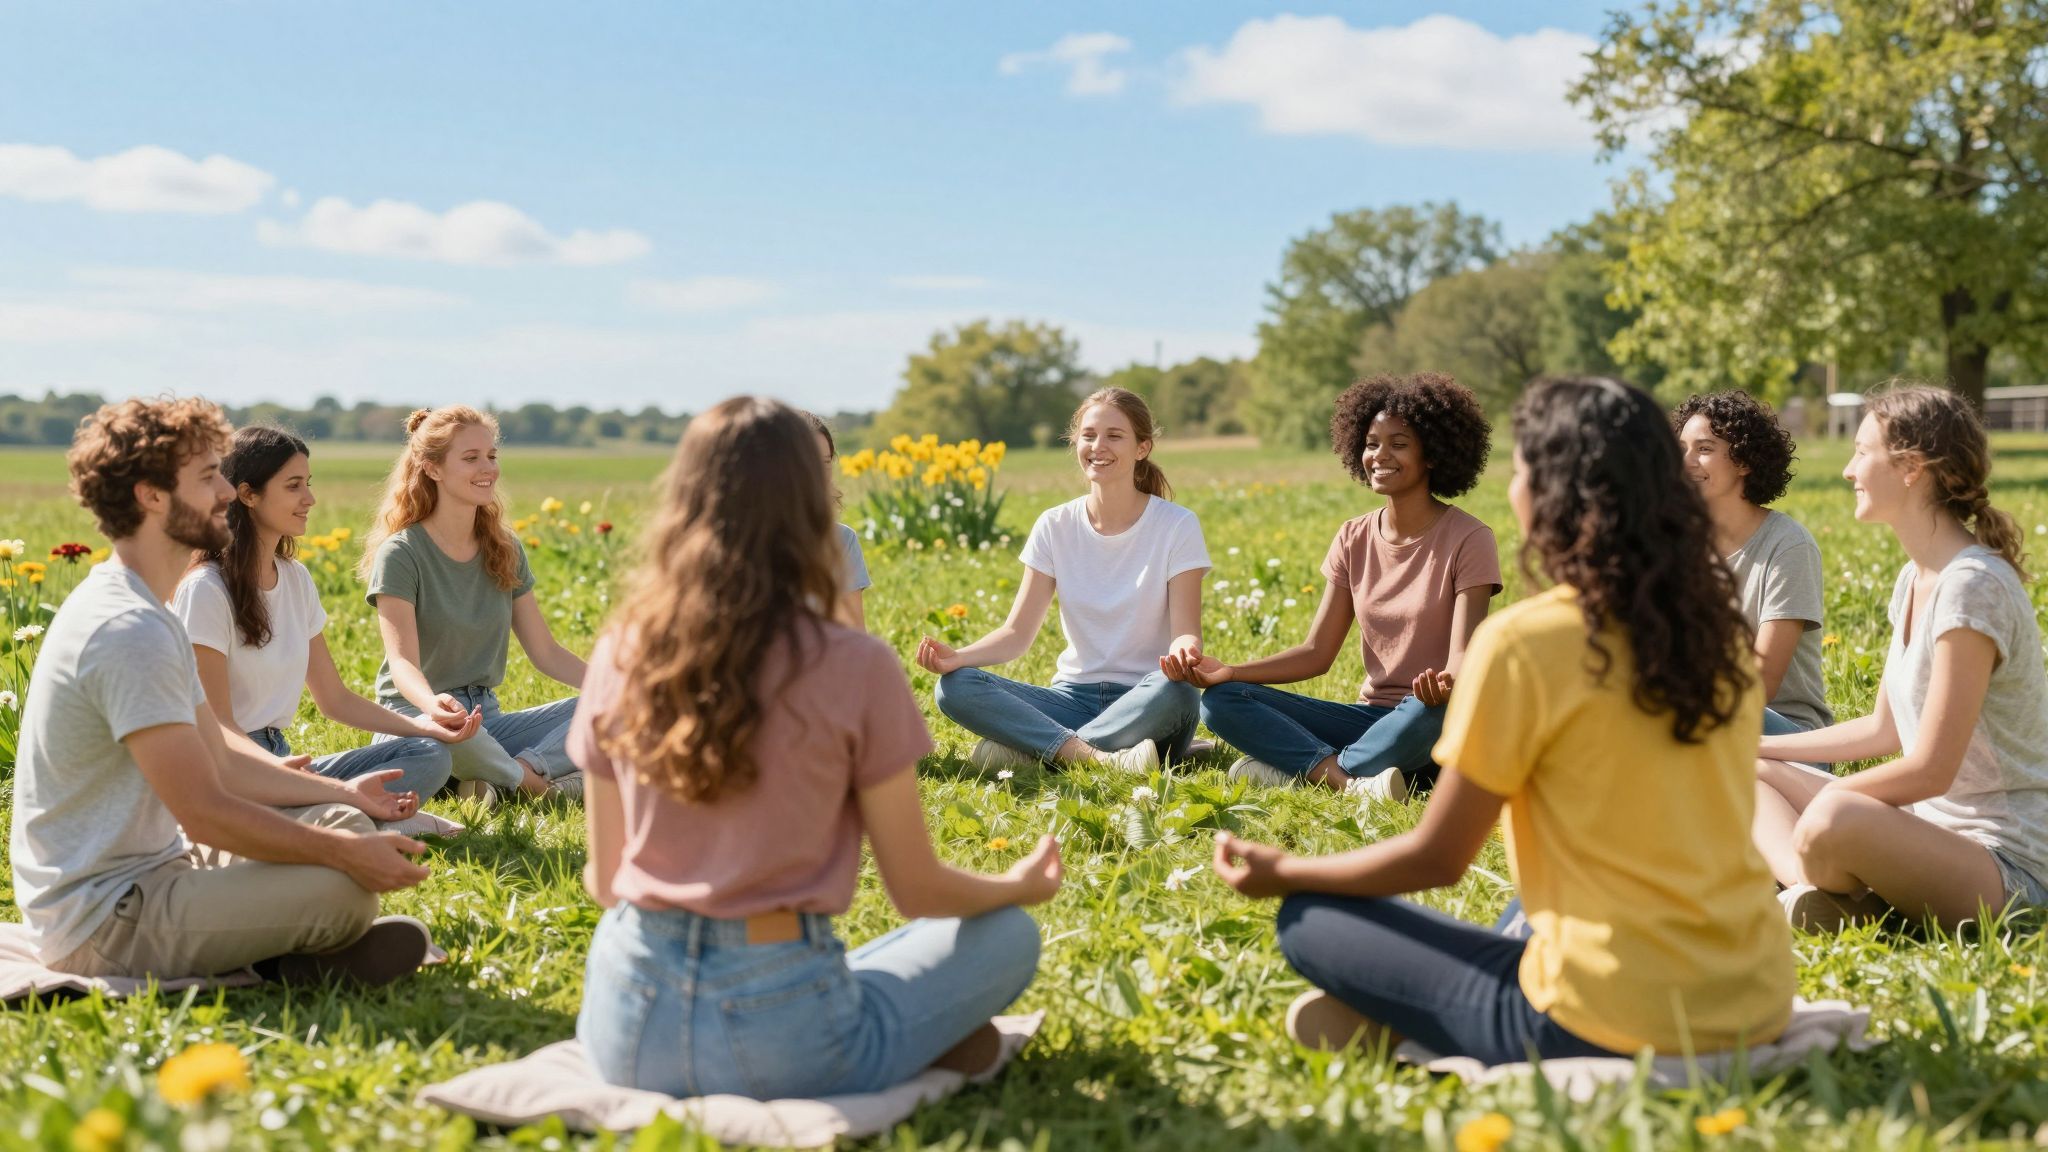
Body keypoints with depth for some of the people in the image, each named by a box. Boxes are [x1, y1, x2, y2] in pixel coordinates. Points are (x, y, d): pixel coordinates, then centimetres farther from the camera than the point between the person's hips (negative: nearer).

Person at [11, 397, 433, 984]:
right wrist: (347, 853, -20)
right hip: (101, 921, -11)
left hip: (147, 870, 11)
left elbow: (219, 764, 14)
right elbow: (205, 814, -24)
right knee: (345, 885, -25)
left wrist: (343, 793, 11)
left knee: (344, 824, 10)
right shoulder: (130, 631, -23)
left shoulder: (141, 611, 12)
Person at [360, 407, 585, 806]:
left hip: (487, 718, 6)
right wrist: (433, 703, -44)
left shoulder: (505, 550, 9)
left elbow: (546, 652, 9)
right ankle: (536, 782, -16)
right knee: (452, 730, -41)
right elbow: (403, 661, -20)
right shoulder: (401, 555, -9)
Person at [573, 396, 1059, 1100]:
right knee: (1008, 936, 20)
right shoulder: (856, 670, -13)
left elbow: (604, 882, 7)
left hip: (626, 1035, 3)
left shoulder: (620, 656, -2)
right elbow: (918, 892, -3)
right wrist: (1019, 885, 18)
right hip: (781, 1041, -3)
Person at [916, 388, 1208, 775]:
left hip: (1146, 703, -2)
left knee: (1175, 690, -39)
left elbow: (1185, 633, -11)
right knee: (953, 686, -21)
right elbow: (1018, 632, 0)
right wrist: (958, 656, -20)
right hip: (1074, 696, 3)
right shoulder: (1054, 527, 4)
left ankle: (1029, 748, -25)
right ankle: (1095, 756, -33)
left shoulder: (1177, 526, -5)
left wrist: (1184, 652, -36)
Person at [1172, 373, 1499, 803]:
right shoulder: (1353, 539, 8)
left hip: (1430, 725, -5)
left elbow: (1463, 657, -17)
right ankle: (1353, 782, -30)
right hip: (1370, 715, 5)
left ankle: (1299, 768, -24)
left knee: (1430, 709, -41)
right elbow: (1317, 653, 5)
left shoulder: (1468, 539, -8)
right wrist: (1226, 671, -9)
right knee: (1221, 700, -12)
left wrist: (1446, 683, -42)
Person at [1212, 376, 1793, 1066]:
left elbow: (1436, 858, -5)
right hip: (1759, 1010, 6)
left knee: (1310, 921, 10)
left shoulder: (1522, 641, -13)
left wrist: (1283, 873, 10)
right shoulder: (1722, 628, 5)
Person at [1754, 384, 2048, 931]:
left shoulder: (1973, 587, -20)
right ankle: (1810, 888, -16)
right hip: (1927, 827, 10)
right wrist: (1756, 746, 17)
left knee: (1833, 822, -39)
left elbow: (1930, 770, -22)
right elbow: (1884, 729, 17)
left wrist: (1824, 801, -13)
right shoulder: (1915, 579, 9)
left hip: (2004, 864, -10)